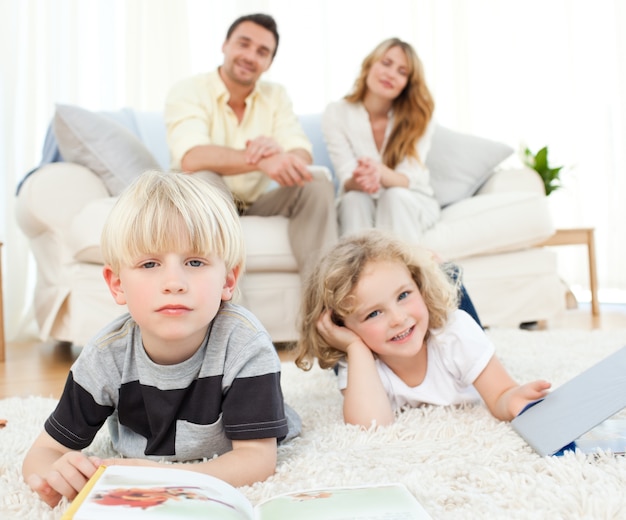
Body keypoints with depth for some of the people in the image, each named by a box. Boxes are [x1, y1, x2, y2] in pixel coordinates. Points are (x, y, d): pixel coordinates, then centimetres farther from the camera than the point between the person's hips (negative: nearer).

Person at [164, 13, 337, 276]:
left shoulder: (276, 96, 2)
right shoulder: (188, 91, -11)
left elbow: (303, 157, -12)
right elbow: (191, 157, -31)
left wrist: (278, 151, -38)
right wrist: (260, 160, -47)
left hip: (257, 203, 4)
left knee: (318, 184, -19)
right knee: (202, 178, -34)